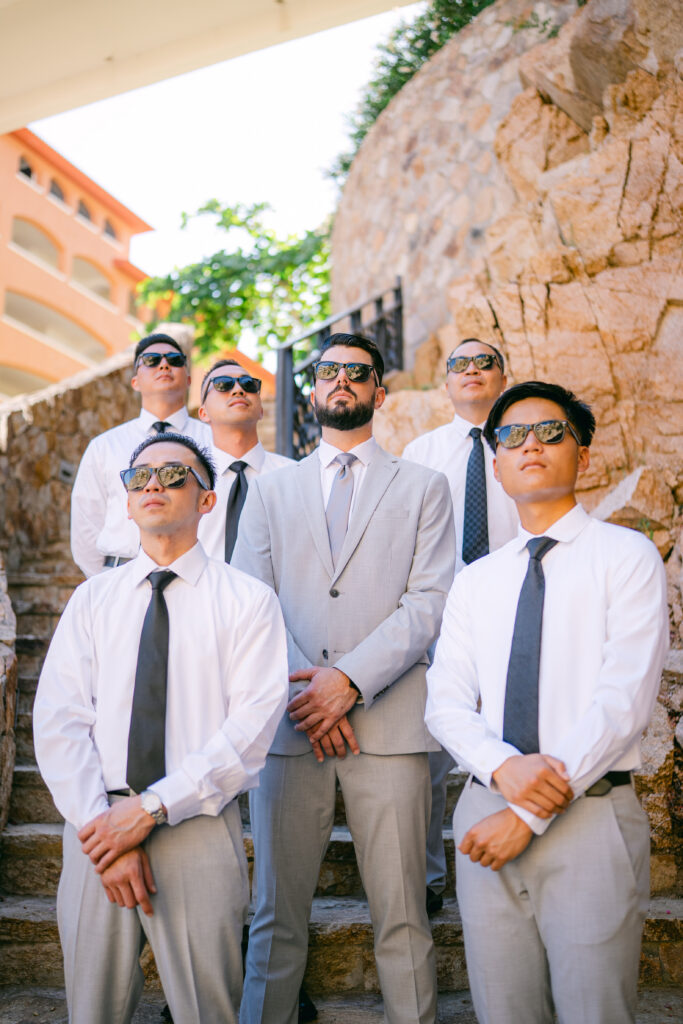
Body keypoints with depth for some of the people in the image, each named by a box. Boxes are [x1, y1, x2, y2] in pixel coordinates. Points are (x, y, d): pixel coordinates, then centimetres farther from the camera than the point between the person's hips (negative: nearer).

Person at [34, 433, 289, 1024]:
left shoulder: (248, 600, 1)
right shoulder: (91, 600, 10)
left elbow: (252, 725, -9)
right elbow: (58, 723, 1)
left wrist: (152, 808, -15)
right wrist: (102, 827, -11)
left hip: (199, 828, -2)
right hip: (98, 826, 3)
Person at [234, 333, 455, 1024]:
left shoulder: (424, 488, 13)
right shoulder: (270, 491, 17)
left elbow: (429, 602, 0)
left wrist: (350, 679, -11)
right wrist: (298, 693, -7)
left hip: (388, 721, -1)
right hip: (288, 720, 2)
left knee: (401, 919, 1)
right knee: (277, 914, 6)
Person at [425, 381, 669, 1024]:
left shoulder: (626, 556, -2)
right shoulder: (475, 581, 12)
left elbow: (624, 700, -12)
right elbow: (445, 701, 6)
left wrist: (526, 816, -15)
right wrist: (504, 767, -16)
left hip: (591, 819, -4)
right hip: (487, 815, 4)